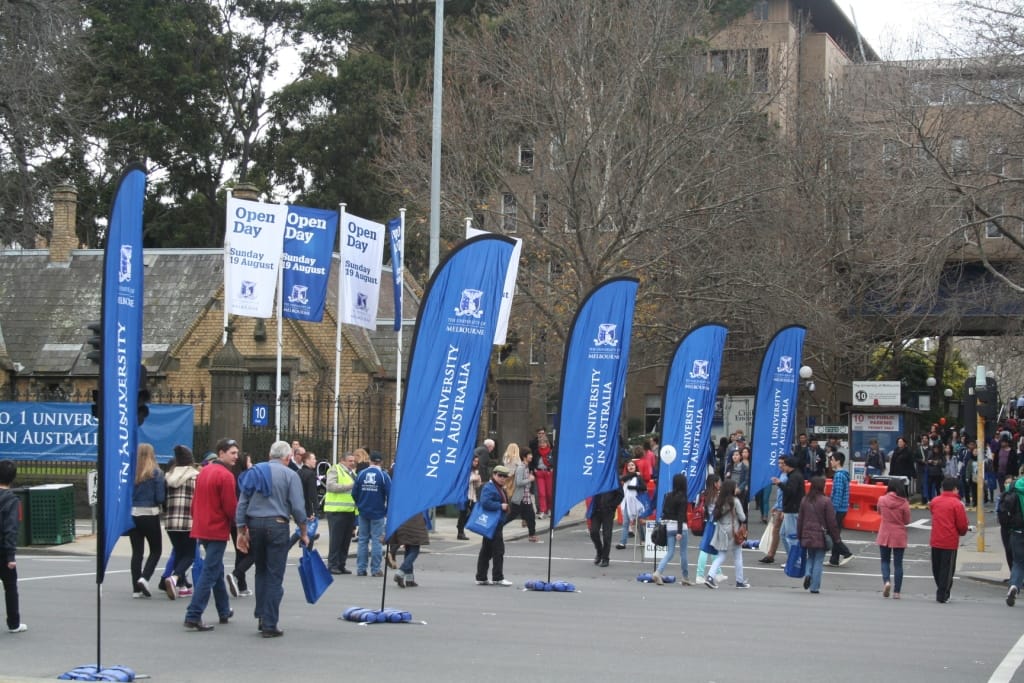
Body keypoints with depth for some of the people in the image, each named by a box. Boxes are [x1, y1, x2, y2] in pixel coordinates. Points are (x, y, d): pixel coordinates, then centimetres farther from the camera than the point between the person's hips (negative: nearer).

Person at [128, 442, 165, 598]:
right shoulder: (156, 473, -8)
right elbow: (161, 498, -10)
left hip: (132, 514, 3)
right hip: (150, 515, -3)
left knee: (137, 551, 9)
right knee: (156, 550, 11)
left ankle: (137, 588, 7)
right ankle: (144, 578, -9)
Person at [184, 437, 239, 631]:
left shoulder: (204, 471, 10)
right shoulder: (226, 475, -15)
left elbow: (195, 500, 15)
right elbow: (231, 507, -16)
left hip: (202, 528, 9)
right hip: (218, 530, -9)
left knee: (216, 569, 21)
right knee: (209, 574, -7)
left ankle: (224, 611, 32)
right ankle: (193, 616, -12)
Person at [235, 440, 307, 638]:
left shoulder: (254, 472, 11)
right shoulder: (289, 475, -2)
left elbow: (242, 502, 9)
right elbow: (297, 507, -6)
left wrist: (241, 530, 12)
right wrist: (303, 532, 5)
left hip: (254, 524, 4)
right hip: (277, 525, -4)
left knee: (261, 572, 19)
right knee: (274, 576, -1)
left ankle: (261, 617, 19)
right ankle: (269, 625, -2)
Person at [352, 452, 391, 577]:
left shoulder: (361, 474, 1)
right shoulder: (383, 475, -8)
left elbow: (354, 493, 3)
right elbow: (390, 494, -11)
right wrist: (388, 510, 3)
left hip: (363, 512, 3)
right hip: (378, 513, -3)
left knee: (363, 540, 9)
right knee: (376, 541, 1)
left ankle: (361, 569, 9)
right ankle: (375, 569, 1)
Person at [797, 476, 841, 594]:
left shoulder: (804, 500, 4)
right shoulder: (826, 501, -12)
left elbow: (800, 519, 9)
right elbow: (831, 521, -10)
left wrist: (799, 536, 18)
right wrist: (835, 538, -1)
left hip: (807, 535, 4)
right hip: (821, 536, -4)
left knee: (810, 557, 20)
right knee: (818, 560, 3)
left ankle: (807, 574, -6)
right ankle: (815, 587, 2)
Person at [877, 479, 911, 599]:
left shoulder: (882, 500, -8)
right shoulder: (904, 503, -13)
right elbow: (907, 521, -5)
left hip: (884, 535, 1)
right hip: (899, 537, -1)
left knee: (885, 561, 17)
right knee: (898, 564, 7)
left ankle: (886, 581, -9)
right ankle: (896, 592, 8)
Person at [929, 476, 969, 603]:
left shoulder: (934, 501, 3)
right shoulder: (957, 504, -12)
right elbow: (962, 525, -10)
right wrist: (962, 532, 10)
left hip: (935, 540, 4)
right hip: (950, 541, -4)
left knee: (937, 568, 16)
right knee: (947, 569, 4)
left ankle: (940, 591, 25)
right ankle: (942, 595, 5)